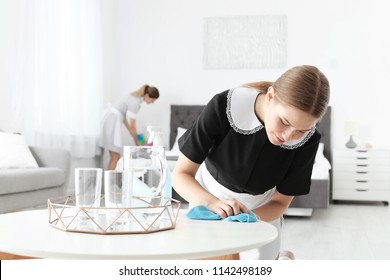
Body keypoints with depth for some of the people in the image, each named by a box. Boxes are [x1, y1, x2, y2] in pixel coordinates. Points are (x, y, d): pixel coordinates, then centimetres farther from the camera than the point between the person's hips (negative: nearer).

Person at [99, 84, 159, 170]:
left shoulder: (136, 97, 10)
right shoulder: (135, 102, -18)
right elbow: (132, 126, -14)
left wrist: (134, 136, 15)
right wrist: (137, 144, -5)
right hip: (112, 121, -10)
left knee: (114, 157, 8)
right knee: (116, 157, -10)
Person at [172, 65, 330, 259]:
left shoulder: (307, 140, -29)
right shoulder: (224, 107, -35)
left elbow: (280, 202, -16)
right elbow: (181, 174, -29)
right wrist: (211, 203, -49)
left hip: (261, 211, 1)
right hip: (207, 198, -1)